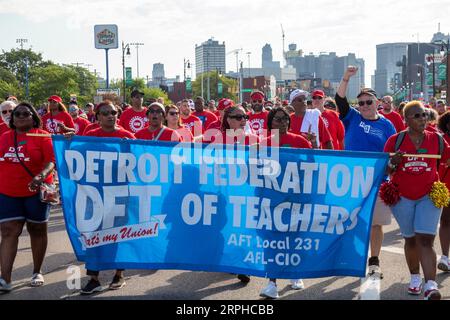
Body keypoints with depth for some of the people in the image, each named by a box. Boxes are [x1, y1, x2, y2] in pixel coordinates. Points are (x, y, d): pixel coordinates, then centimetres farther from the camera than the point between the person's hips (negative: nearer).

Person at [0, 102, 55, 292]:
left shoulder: (42, 136, -6)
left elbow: (51, 161, -15)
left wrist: (41, 176, -32)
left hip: (36, 191, -3)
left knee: (37, 230, 11)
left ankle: (37, 272, 25)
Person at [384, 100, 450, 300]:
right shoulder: (395, 140, -1)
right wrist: (393, 163, -19)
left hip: (429, 195, -1)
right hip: (402, 196, 1)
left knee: (425, 240, -12)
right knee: (410, 238, 11)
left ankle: (431, 285, -17)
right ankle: (415, 278, 27)